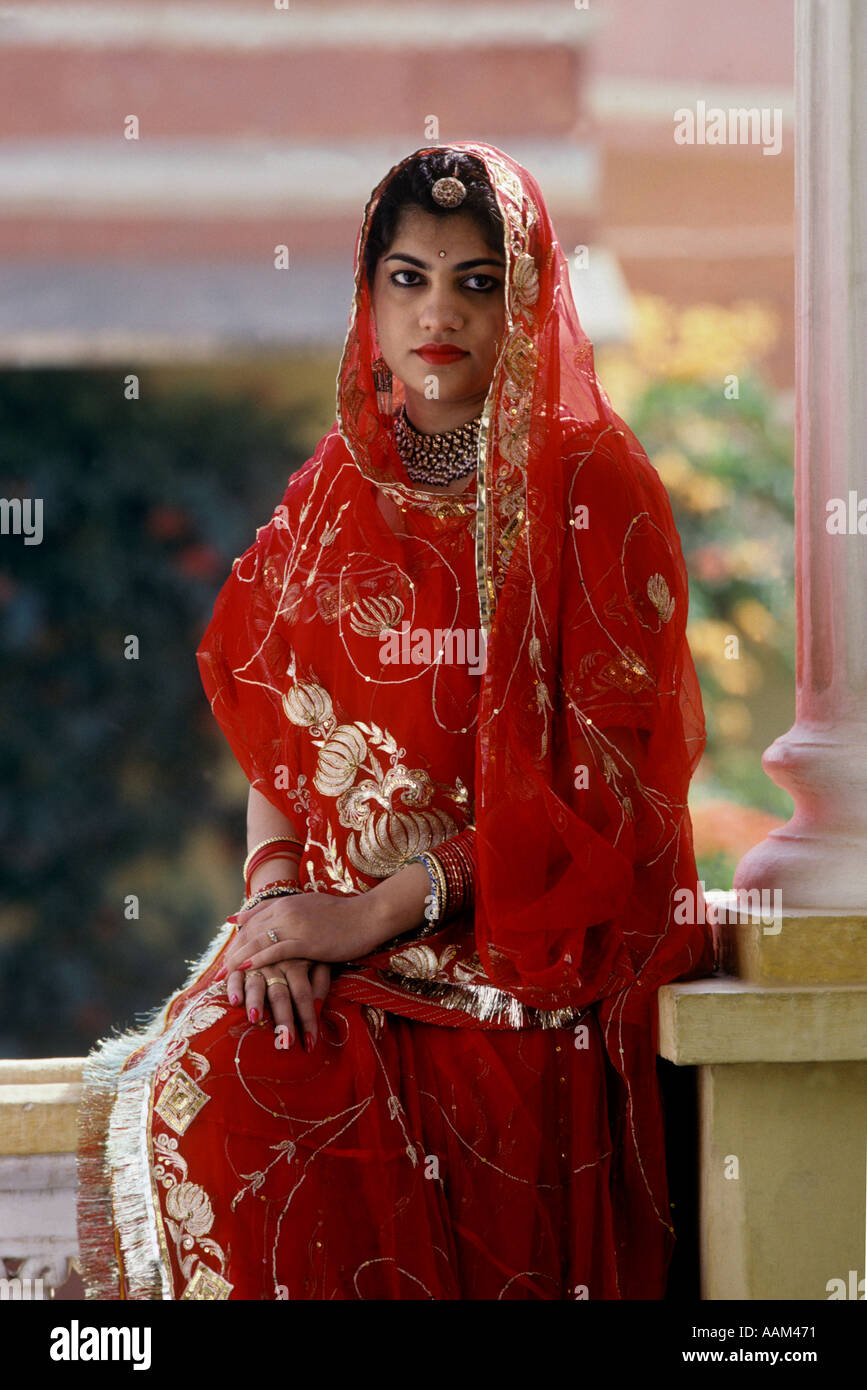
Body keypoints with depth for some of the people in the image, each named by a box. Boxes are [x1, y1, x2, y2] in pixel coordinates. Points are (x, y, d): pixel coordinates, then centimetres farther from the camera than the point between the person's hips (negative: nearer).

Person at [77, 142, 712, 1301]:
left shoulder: (591, 490, -4)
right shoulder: (336, 486, 13)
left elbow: (604, 780, -10)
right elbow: (272, 728, 13)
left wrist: (383, 910, -15)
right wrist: (275, 893, -8)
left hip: (524, 933, -5)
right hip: (329, 925, 5)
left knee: (229, 1103, -29)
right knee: (181, 1087, -24)